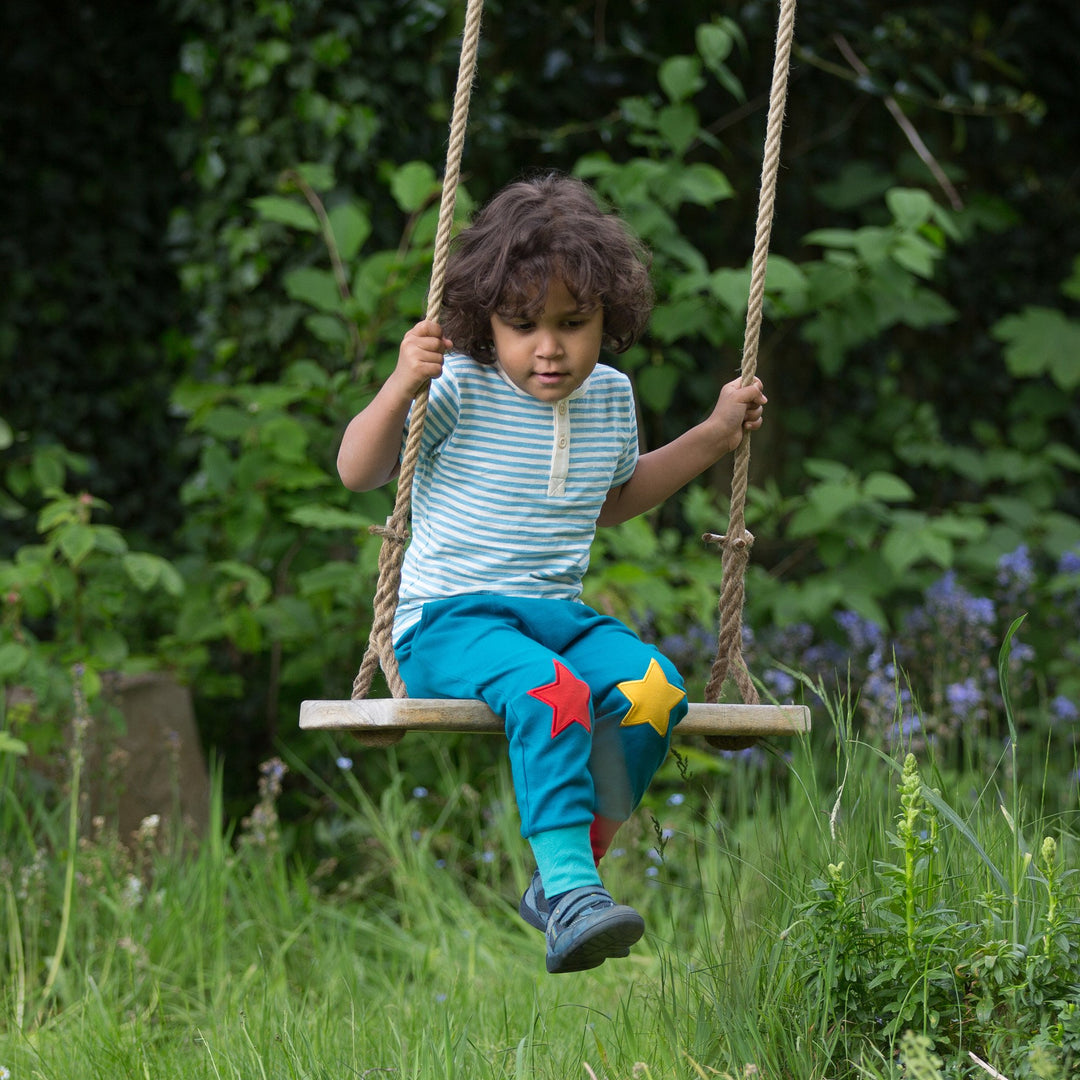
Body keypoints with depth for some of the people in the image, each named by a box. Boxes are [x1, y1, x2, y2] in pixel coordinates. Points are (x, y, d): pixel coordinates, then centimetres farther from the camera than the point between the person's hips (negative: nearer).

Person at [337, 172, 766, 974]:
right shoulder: (460, 389, -6)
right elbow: (359, 471, -12)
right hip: (449, 622, -6)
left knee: (653, 689, -25)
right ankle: (569, 890, -41)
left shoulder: (610, 397, 12)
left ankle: (568, 877, -16)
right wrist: (402, 387, -27)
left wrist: (712, 438, 28)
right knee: (549, 693, -37)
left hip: (557, 614, 6)